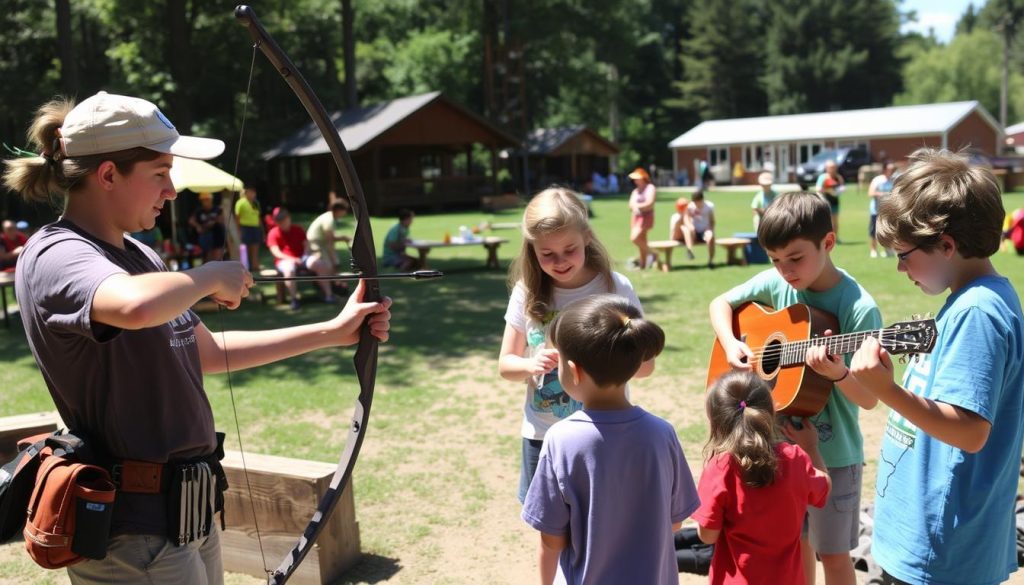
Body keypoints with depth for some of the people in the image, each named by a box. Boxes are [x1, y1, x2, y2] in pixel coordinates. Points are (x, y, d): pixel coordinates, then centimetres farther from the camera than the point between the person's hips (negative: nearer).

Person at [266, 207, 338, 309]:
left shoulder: (298, 230, 17)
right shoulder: (273, 234, 3)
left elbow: (306, 244, 13)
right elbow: (275, 252, -8)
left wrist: (305, 255, -10)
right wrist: (290, 259, -23)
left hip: (301, 258, 4)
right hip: (285, 260, -4)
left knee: (320, 264, -23)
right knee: (289, 269, -41)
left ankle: (328, 294, -20)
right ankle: (294, 299, -35)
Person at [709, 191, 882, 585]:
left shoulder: (858, 308, -20)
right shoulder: (776, 283, -5)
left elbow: (869, 399, -18)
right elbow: (721, 304, 9)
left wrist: (838, 374, -38)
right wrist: (731, 345, -9)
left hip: (832, 452, -5)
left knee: (832, 553, 9)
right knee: (794, 542, 20)